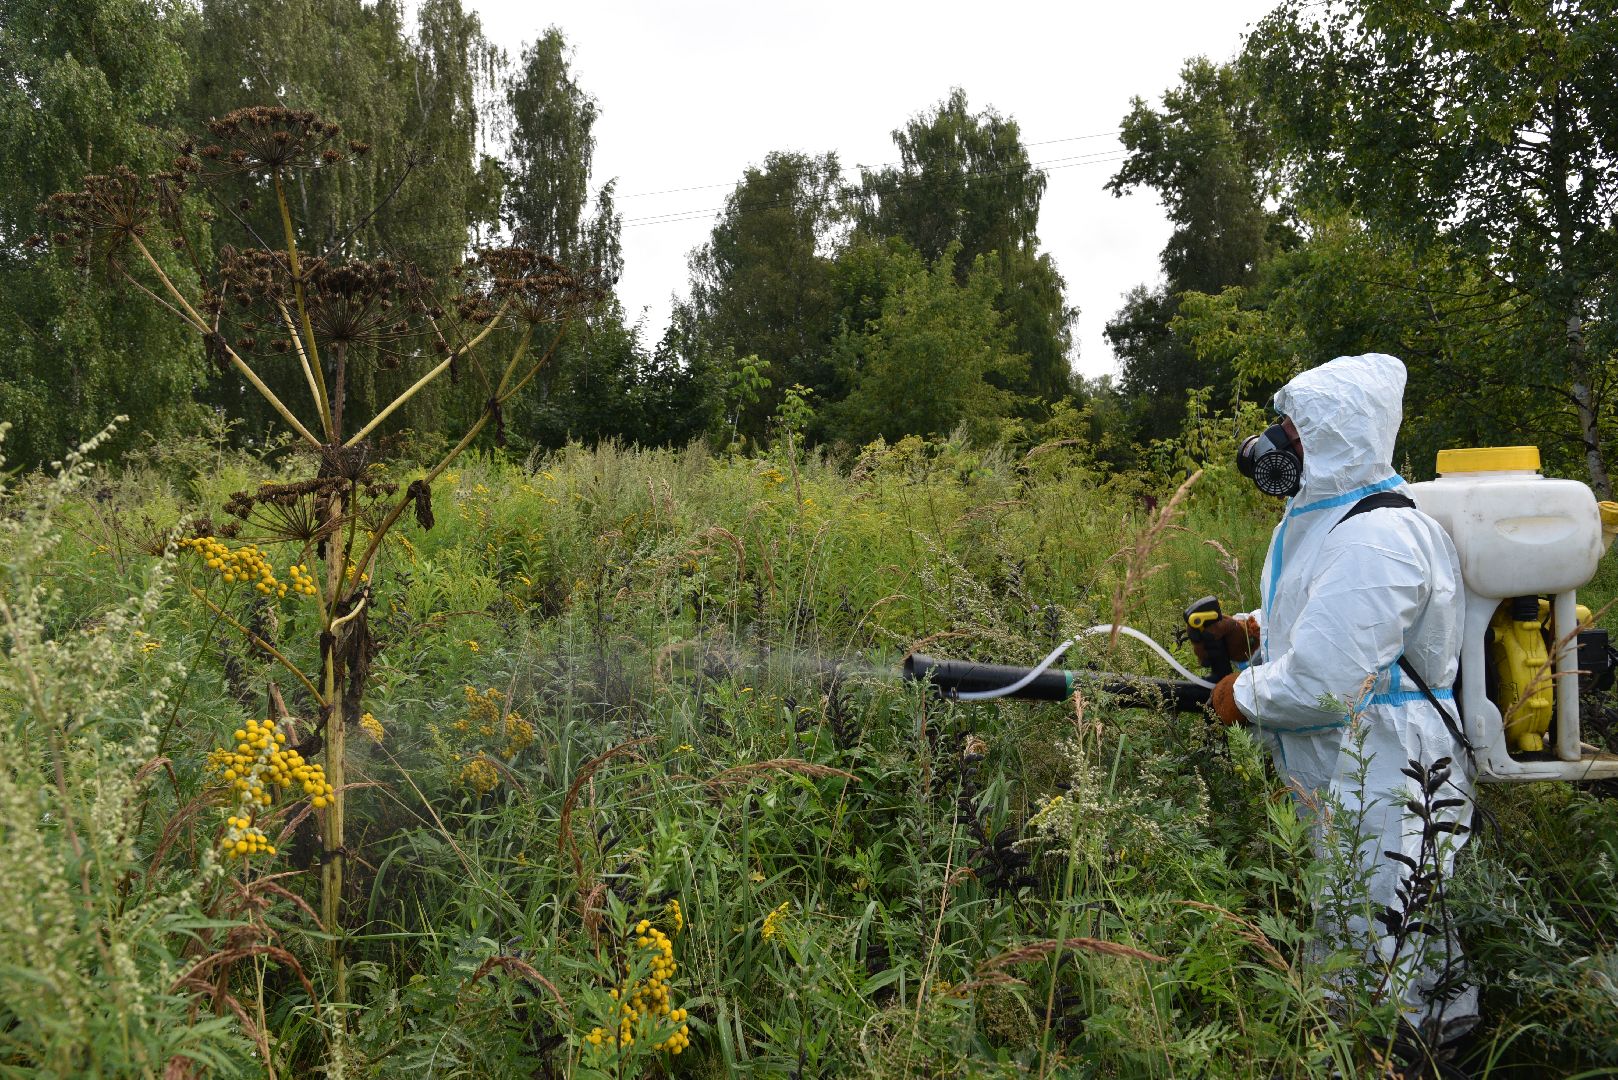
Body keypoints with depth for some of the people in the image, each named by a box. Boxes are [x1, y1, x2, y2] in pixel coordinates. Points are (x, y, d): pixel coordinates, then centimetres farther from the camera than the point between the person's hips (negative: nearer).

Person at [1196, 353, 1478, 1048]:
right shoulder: (1327, 516, 10)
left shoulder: (1373, 540, -24)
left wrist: (1239, 696, -11)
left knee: (1382, 954, -1)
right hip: (1343, 782, 11)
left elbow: (1321, 684, -29)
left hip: (1385, 791, -11)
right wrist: (1248, 630, 8)